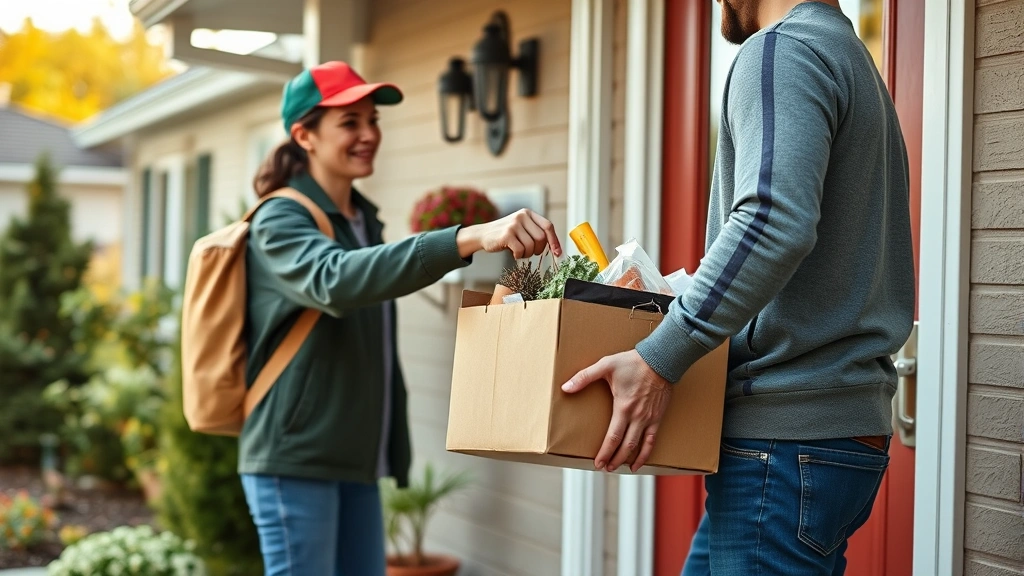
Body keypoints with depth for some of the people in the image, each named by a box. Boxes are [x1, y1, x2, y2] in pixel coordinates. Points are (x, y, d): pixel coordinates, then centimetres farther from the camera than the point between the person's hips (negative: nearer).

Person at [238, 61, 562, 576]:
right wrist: (468, 238, -44)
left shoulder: (363, 219, 14)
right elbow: (334, 282, -34)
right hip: (294, 459, -8)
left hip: (356, 459, 8)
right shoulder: (281, 222, -11)